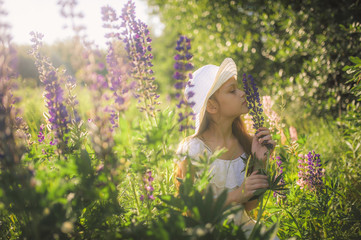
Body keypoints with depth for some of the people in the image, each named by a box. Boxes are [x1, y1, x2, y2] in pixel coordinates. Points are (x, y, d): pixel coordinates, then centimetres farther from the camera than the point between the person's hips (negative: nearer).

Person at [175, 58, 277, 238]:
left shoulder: (246, 142, -3)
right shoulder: (192, 150, -16)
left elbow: (250, 206, -1)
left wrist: (259, 162, -11)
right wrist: (235, 196, -22)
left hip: (244, 227, 3)